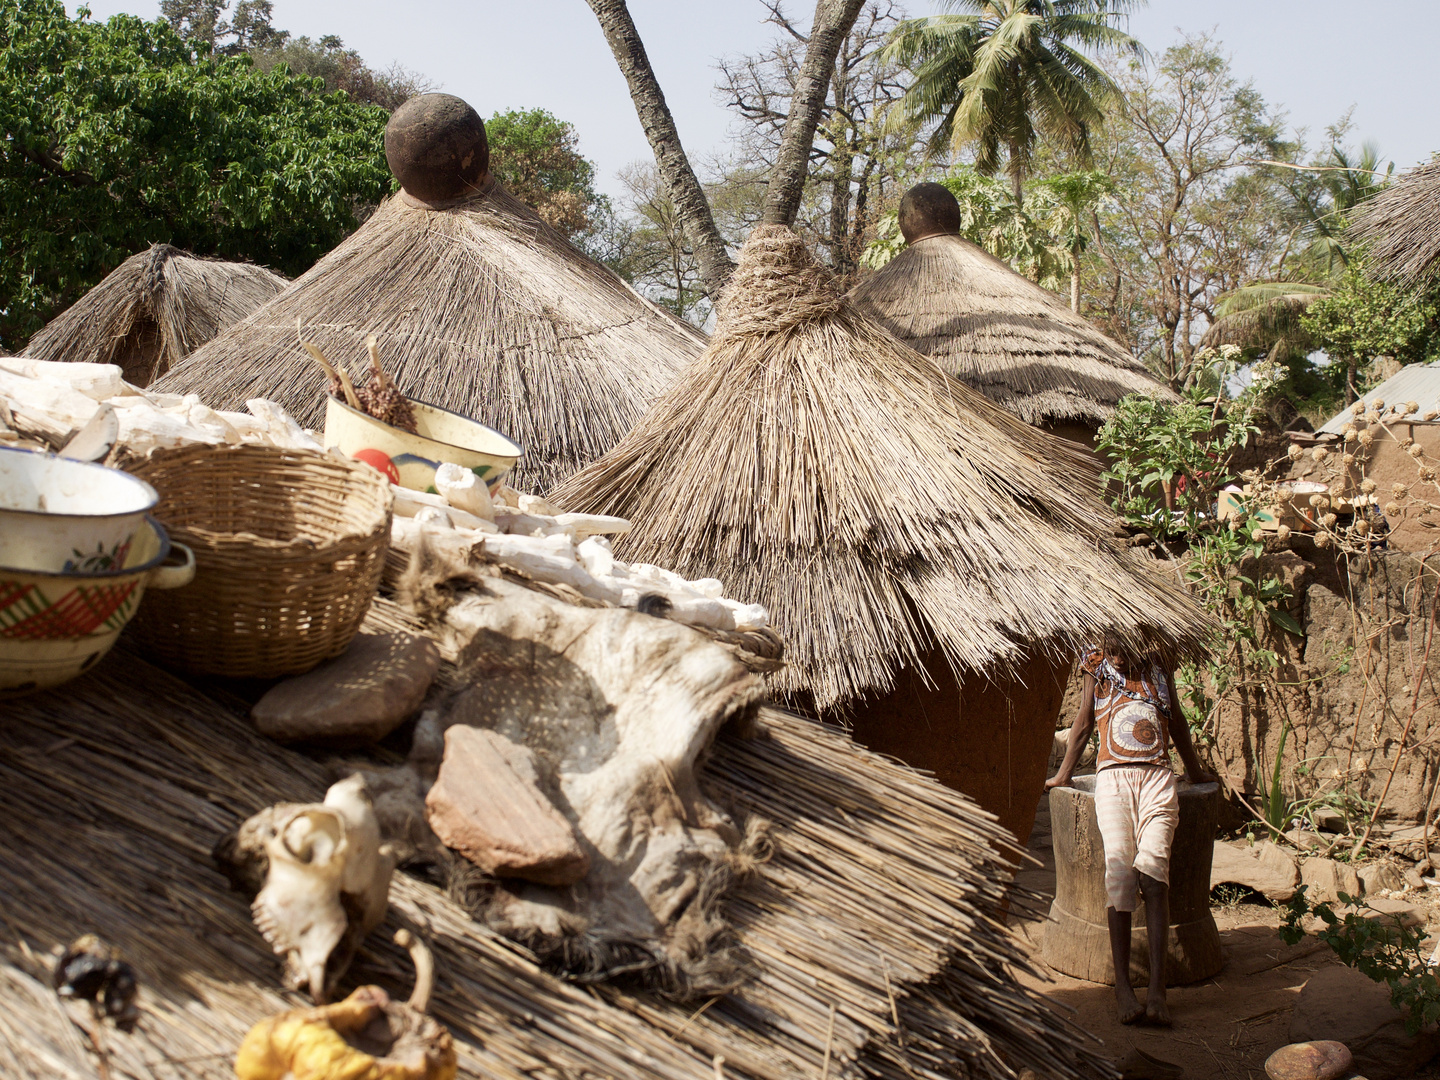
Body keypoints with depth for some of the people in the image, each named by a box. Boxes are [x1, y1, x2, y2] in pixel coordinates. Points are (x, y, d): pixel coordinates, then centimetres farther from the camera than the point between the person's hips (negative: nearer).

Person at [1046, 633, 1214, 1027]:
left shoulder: (1159, 666, 17)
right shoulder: (1099, 669, 14)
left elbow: (1177, 722, 29)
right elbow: (1083, 725, 22)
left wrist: (1195, 771, 39)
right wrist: (1062, 775, 28)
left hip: (1157, 776, 0)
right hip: (1113, 776, 0)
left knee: (1153, 863, -22)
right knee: (1120, 865, -21)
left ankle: (1157, 987, -26)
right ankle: (1122, 985, -21)